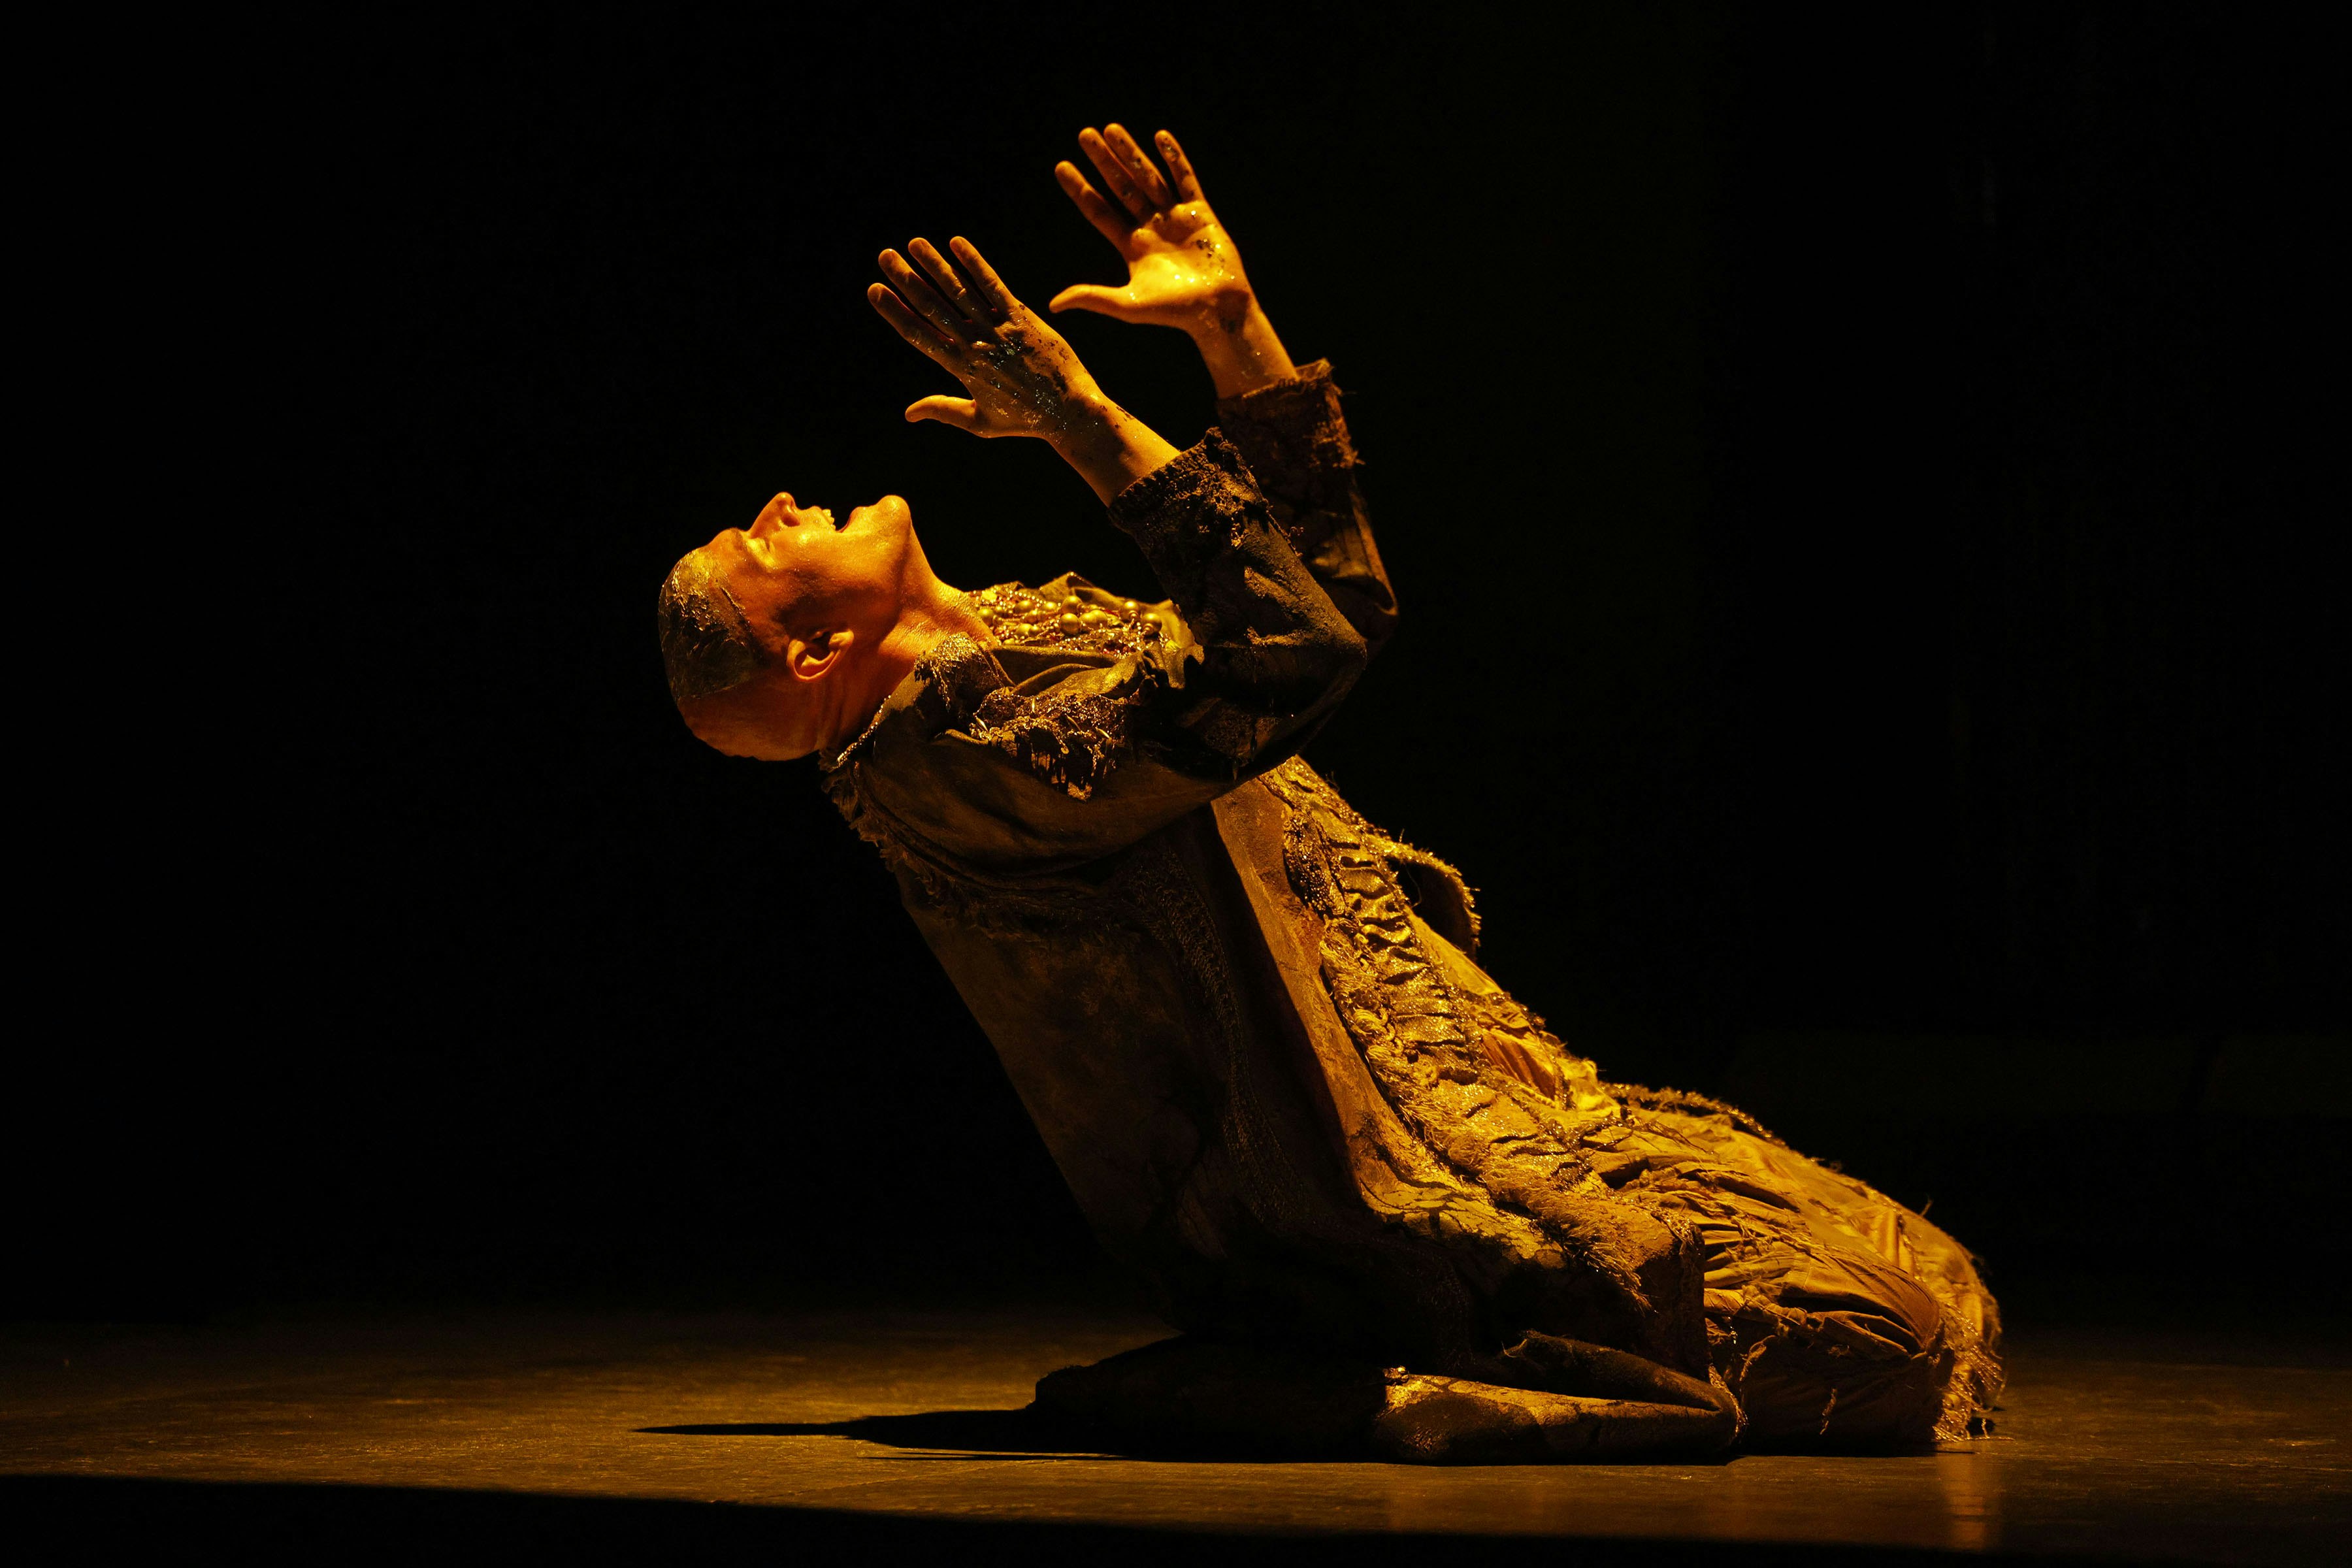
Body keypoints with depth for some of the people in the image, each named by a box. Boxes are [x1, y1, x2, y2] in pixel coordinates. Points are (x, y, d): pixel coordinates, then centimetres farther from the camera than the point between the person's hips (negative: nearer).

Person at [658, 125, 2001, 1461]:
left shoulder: (1035, 624, 21)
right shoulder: (940, 742, -12)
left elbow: (1334, 594, 21)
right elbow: (1277, 657, -25)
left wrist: (1233, 324, 15)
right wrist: (1082, 419, -23)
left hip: (1456, 1073, 10)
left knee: (1928, 1285, 8)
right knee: (1873, 1329, -17)